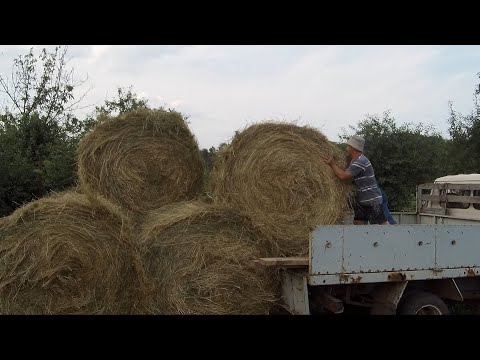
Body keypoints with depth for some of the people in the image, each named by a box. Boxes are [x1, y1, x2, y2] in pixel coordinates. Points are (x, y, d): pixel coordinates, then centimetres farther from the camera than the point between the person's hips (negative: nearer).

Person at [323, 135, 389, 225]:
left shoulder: (360, 162, -22)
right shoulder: (355, 160, 12)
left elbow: (343, 176, -26)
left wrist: (332, 164, -16)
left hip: (372, 200, -10)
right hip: (361, 200, 10)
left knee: (381, 223, -8)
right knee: (358, 221, 13)